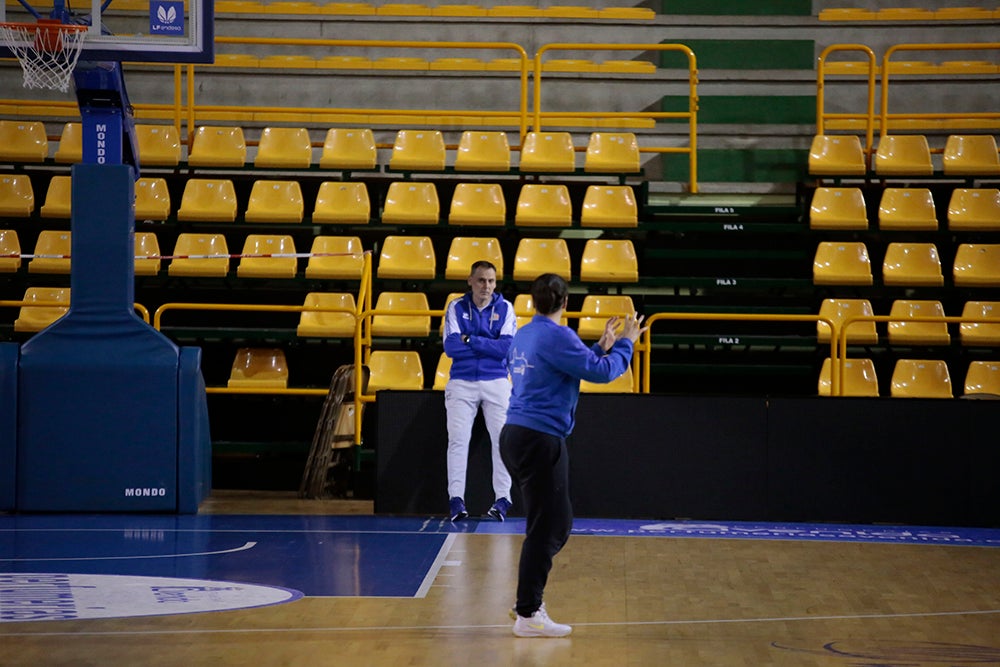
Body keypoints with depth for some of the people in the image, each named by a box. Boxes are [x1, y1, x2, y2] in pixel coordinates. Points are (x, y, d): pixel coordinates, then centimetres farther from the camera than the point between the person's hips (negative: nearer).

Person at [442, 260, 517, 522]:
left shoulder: (505, 308, 3)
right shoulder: (456, 308, 3)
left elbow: (506, 347, -9)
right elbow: (451, 346, -9)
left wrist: (470, 340, -10)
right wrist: (490, 346, -9)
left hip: (497, 383, 0)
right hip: (461, 382, 0)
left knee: (502, 439, -4)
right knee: (458, 439, -5)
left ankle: (502, 498, 0)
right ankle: (456, 498, -3)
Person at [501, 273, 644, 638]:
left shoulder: (523, 335, 14)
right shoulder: (556, 336, -14)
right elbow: (602, 372, -12)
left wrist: (601, 346, 25)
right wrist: (625, 343, 3)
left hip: (517, 437, 9)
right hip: (539, 440, -9)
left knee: (557, 524, 17)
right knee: (546, 528, -3)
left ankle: (528, 601, 22)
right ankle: (528, 615, 0)